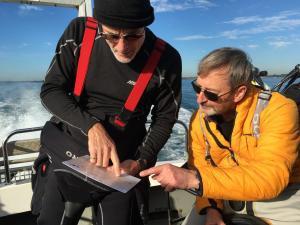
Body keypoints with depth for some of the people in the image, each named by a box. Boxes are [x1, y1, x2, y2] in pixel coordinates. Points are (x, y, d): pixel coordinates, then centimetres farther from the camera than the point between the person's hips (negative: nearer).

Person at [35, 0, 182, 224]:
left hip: (121, 162, -2)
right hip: (69, 151, 3)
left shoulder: (166, 60, -15)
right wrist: (91, 126, -25)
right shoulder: (80, 32, -11)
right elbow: (50, 90, -10)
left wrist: (142, 162, -14)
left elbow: (164, 118, -3)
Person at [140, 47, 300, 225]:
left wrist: (193, 179, -39)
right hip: (228, 195, 3)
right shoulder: (199, 118, -8)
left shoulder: (279, 111, -23)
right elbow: (200, 168, -2)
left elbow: (270, 178, -32)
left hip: (281, 197, -2)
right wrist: (211, 208, -20)